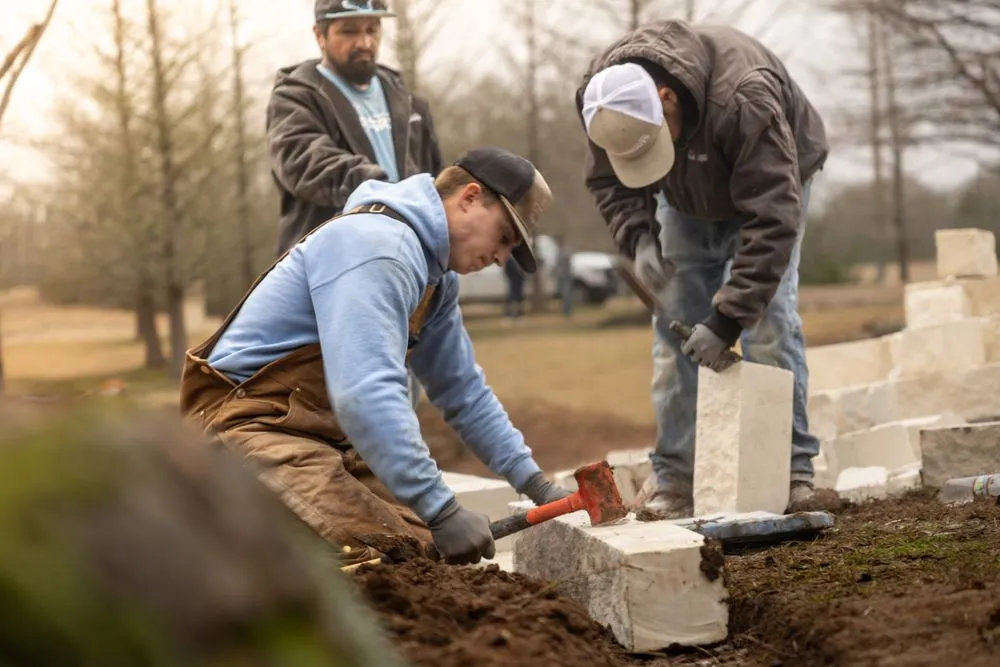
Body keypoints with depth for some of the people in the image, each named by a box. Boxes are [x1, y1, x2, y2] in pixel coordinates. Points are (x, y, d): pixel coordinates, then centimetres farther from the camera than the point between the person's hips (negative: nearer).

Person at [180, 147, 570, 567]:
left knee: (445, 556, -7)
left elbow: (463, 392, 23)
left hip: (329, 437, 10)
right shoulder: (376, 245, -20)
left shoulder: (435, 278, 12)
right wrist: (440, 510, -32)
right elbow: (365, 394, -32)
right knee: (383, 560, -29)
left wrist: (535, 484, 18)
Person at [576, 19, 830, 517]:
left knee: (768, 321, -15)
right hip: (687, 201, 4)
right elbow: (608, 183, -10)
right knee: (673, 331, -5)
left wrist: (726, 320, -44)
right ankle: (674, 479, -2)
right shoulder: (603, 99, -29)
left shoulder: (744, 99, -44)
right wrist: (638, 238, -31)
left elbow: (772, 220, -43)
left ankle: (791, 470, -7)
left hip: (770, 183, -4)